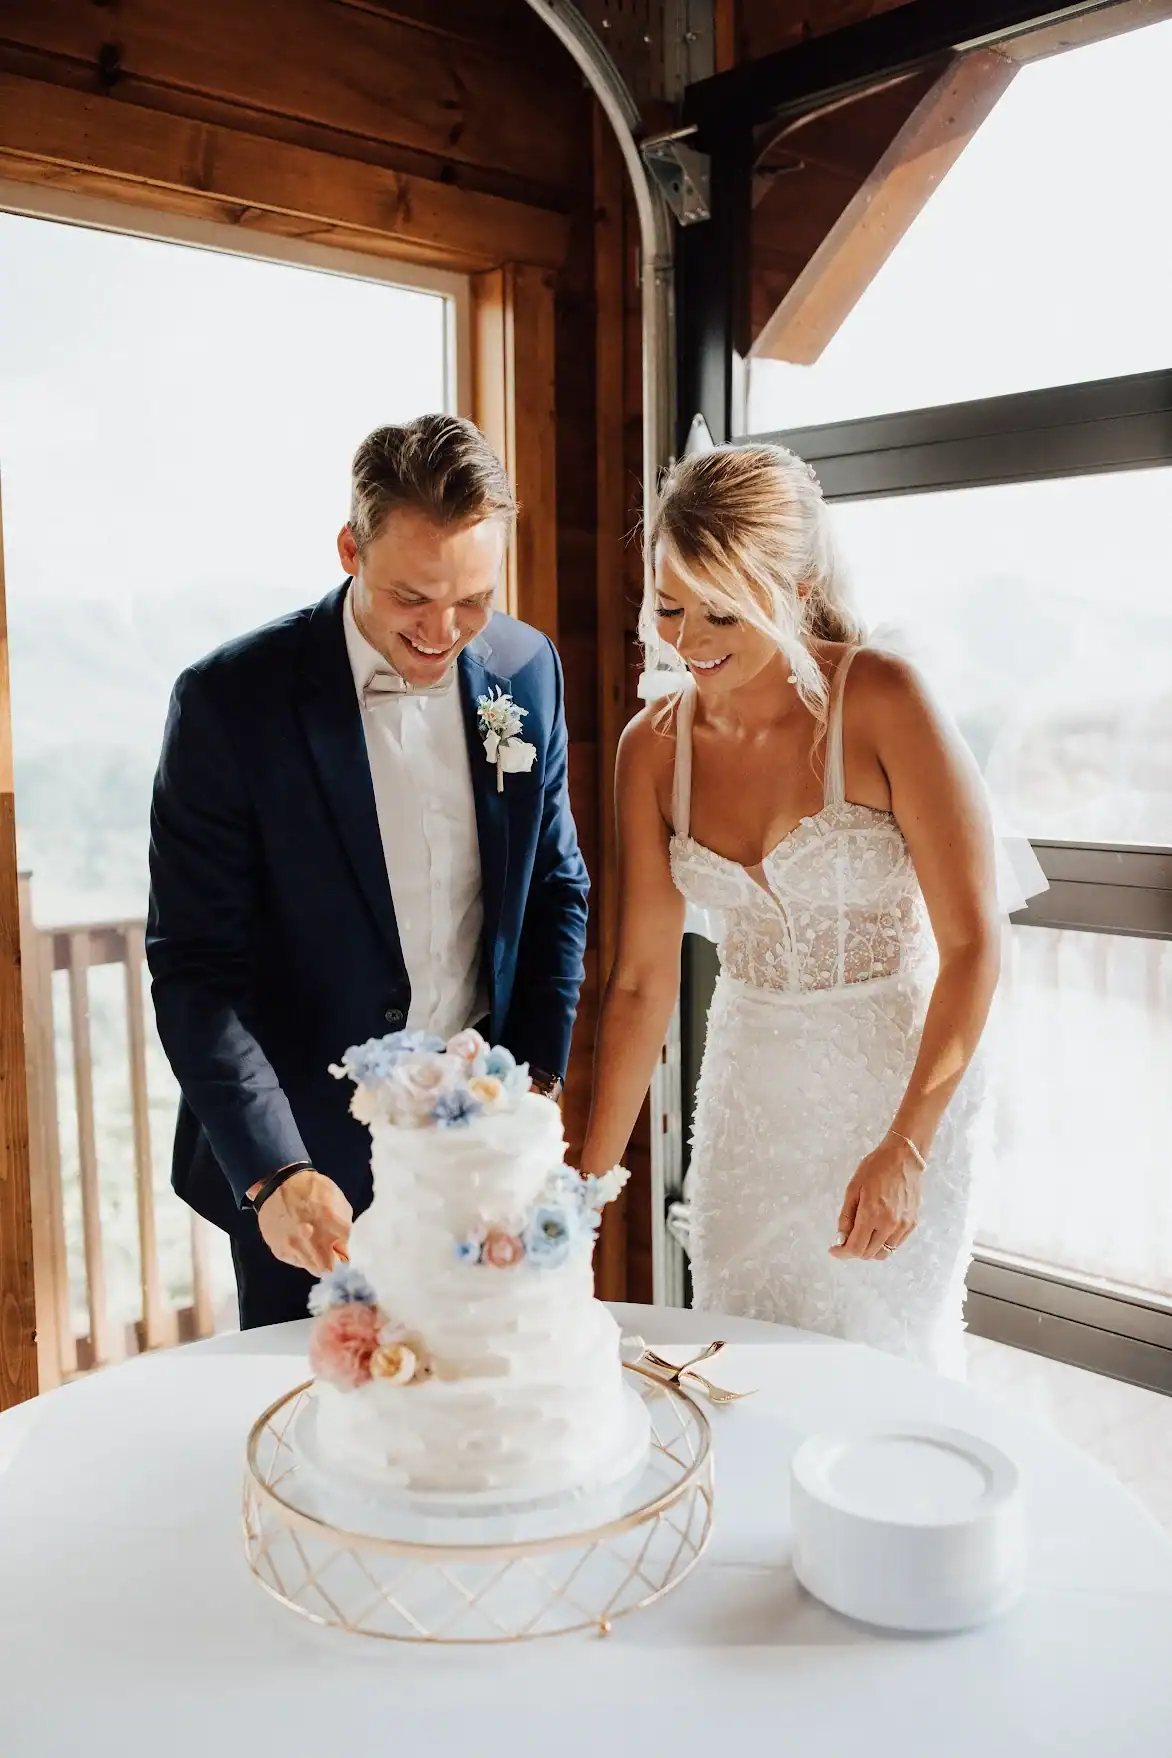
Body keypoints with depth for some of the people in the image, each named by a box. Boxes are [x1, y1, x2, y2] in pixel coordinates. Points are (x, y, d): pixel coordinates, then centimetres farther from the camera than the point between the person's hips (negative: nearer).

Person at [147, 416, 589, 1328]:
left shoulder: (528, 668, -3)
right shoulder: (231, 701, -16)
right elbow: (194, 968, -15)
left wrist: (538, 1077, 1)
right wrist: (272, 1172, -24)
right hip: (302, 1152, -3)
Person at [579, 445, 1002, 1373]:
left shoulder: (881, 700, -17)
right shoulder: (653, 747, -5)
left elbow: (973, 941, -16)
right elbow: (642, 981, -2)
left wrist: (907, 1147, -20)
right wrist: (589, 1182, -4)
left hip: (900, 1082, -4)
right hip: (748, 1089, 4)